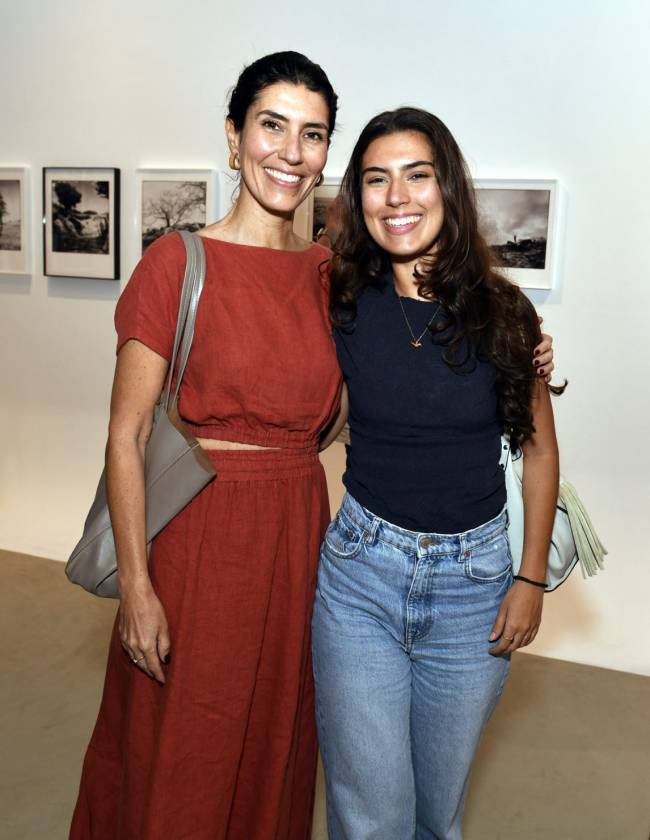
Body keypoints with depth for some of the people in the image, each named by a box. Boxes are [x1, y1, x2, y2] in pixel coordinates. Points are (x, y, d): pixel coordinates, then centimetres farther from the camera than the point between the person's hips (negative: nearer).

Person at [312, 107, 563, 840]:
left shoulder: (502, 312, -5)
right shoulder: (343, 306, -5)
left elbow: (538, 449, 2)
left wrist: (531, 579, 1)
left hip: (475, 578, 1)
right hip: (363, 568, 0)